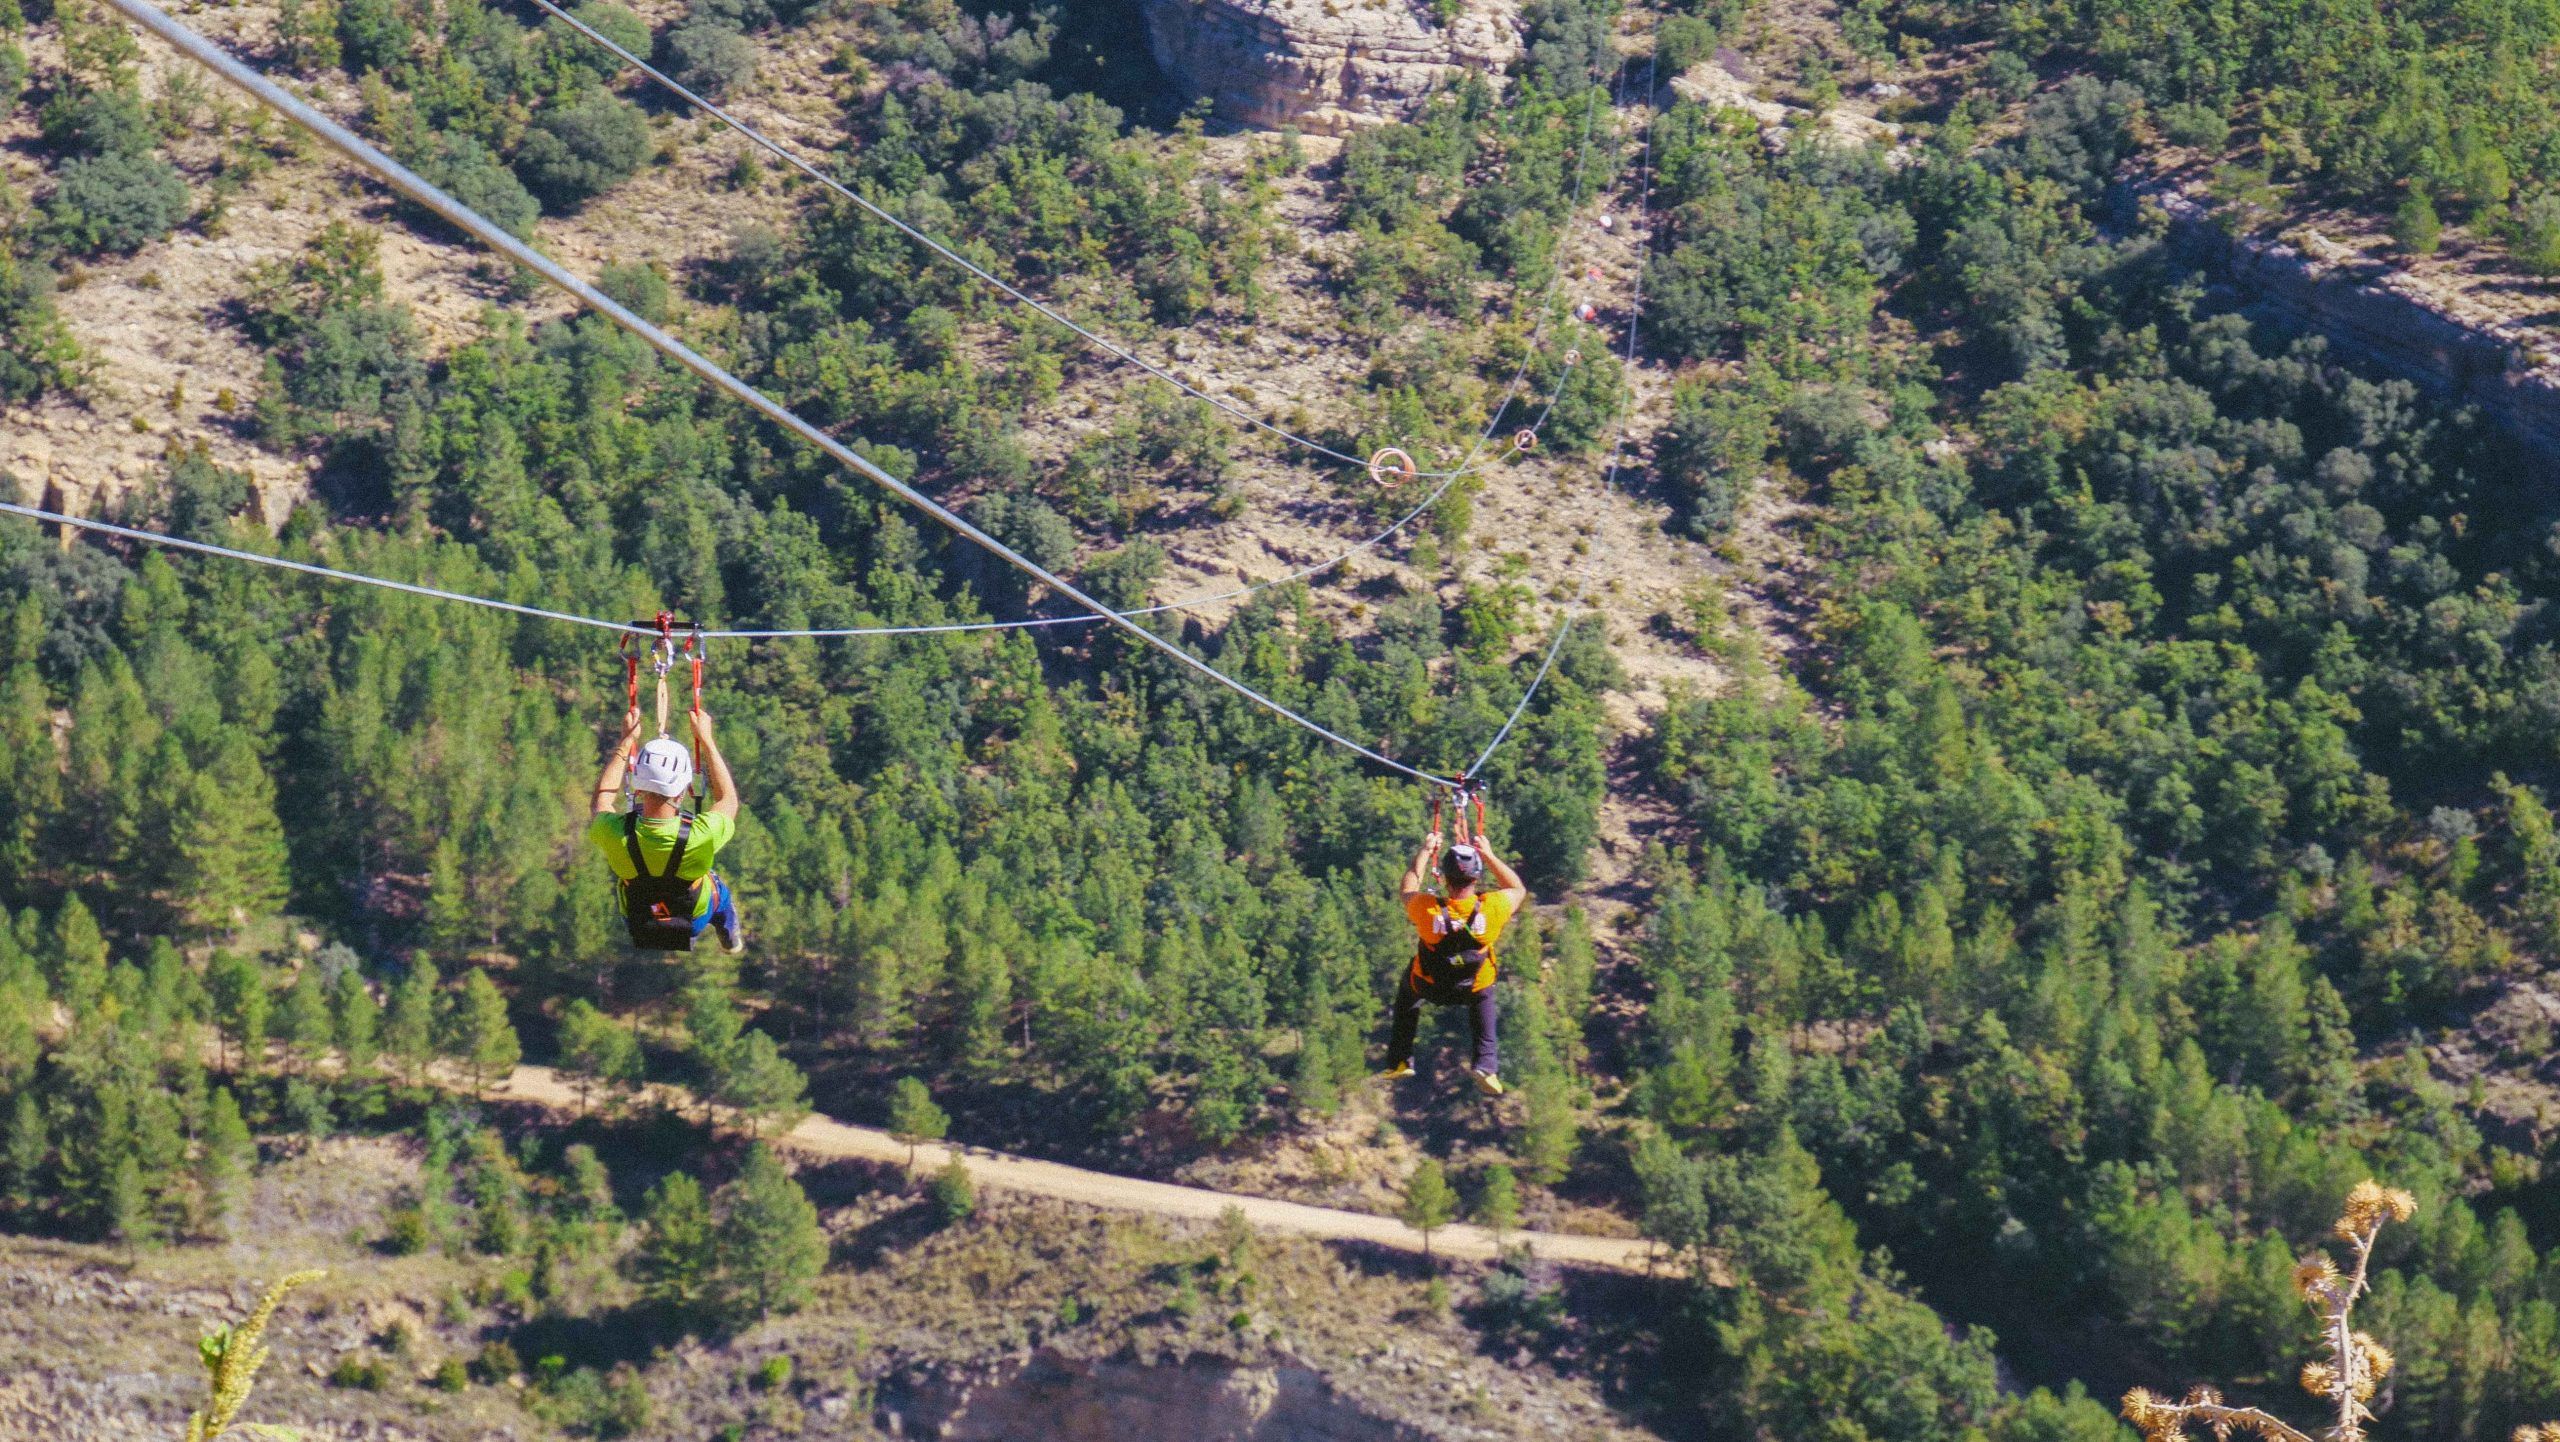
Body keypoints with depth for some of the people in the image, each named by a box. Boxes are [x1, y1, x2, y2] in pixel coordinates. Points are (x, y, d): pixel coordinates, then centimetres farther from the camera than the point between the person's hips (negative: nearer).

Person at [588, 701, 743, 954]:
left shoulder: (614, 834, -37)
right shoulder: (700, 837, -40)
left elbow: (603, 798, -11)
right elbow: (728, 799, -16)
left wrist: (625, 743, -8)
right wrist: (707, 740, -13)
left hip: (636, 921, 1)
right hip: (694, 920, -1)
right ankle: (731, 939, 60)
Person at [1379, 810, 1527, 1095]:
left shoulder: (1427, 910, -34)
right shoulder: (1492, 909, -32)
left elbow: (1407, 889, -7)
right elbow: (1518, 890, -6)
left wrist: (1424, 853, 2)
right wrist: (1489, 855, -5)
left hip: (1428, 987, 0)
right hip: (1473, 991, 0)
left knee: (1407, 987, 35)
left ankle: (1399, 1060, 37)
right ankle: (1487, 1064, 25)